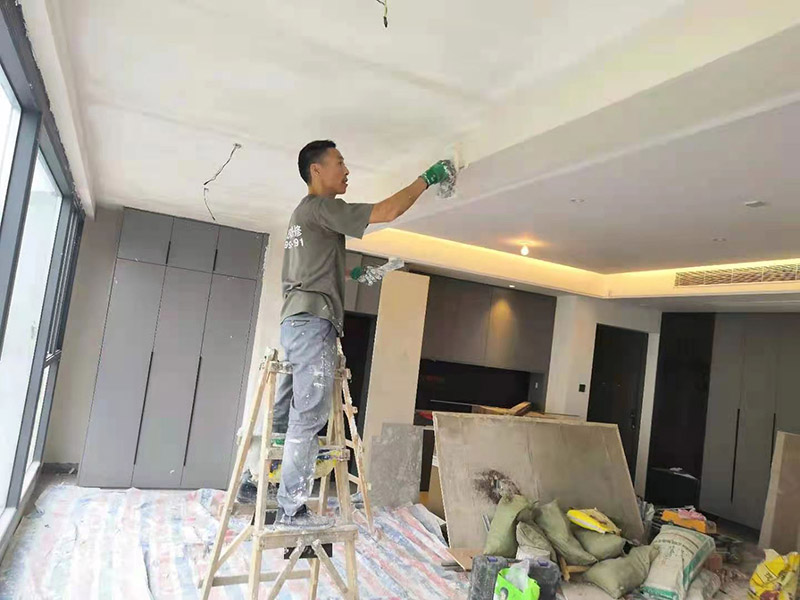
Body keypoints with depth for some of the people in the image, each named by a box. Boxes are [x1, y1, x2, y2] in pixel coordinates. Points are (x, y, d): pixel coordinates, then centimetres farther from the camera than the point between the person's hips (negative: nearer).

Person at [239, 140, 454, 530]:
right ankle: (291, 509, -2)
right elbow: (386, 212, -12)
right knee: (308, 418, -7)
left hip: (295, 322, 10)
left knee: (284, 417, 12)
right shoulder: (320, 207, -6)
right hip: (314, 321, -10)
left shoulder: (302, 213, 25)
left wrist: (354, 273, 31)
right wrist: (426, 179, -1)